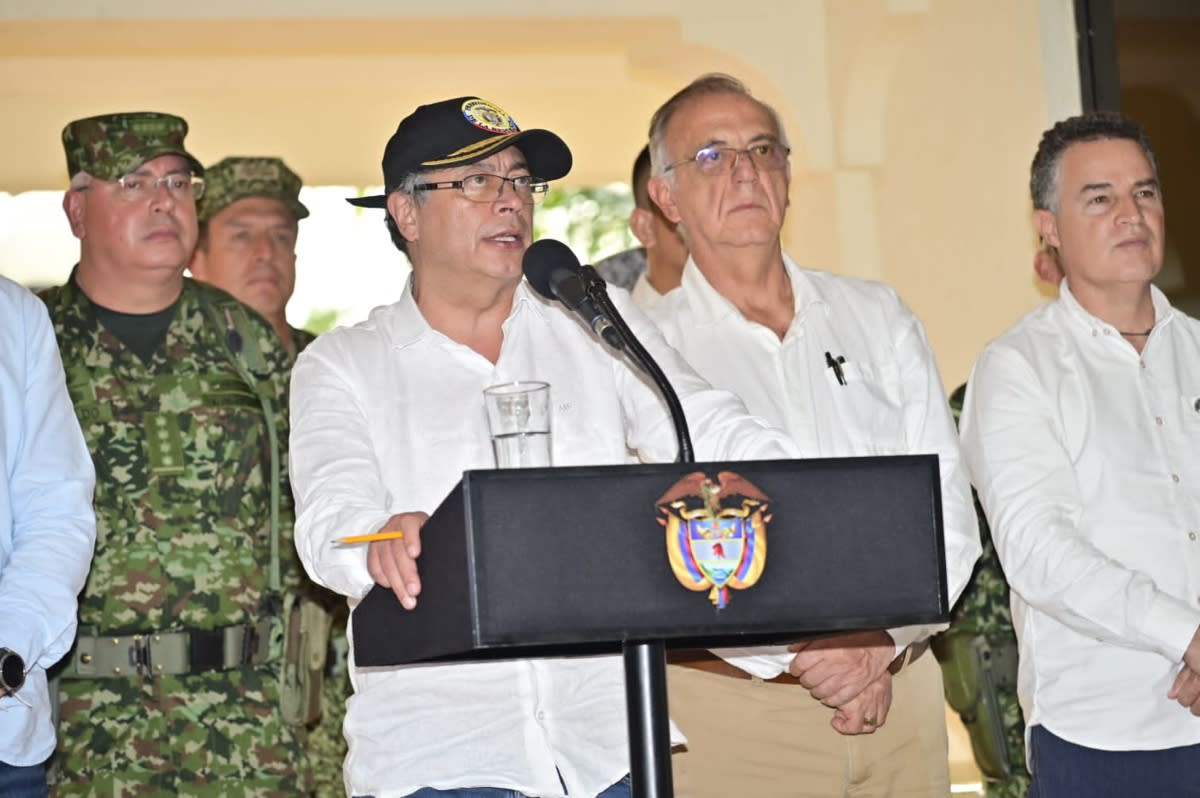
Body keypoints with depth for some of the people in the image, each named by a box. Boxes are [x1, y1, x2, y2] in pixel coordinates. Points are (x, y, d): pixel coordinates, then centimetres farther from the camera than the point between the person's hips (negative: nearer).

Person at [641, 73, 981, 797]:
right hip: (732, 705, -3)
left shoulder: (878, 318, 11)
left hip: (898, 695, 3)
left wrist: (883, 639, -11)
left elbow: (946, 505, 5)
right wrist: (800, 655, -18)